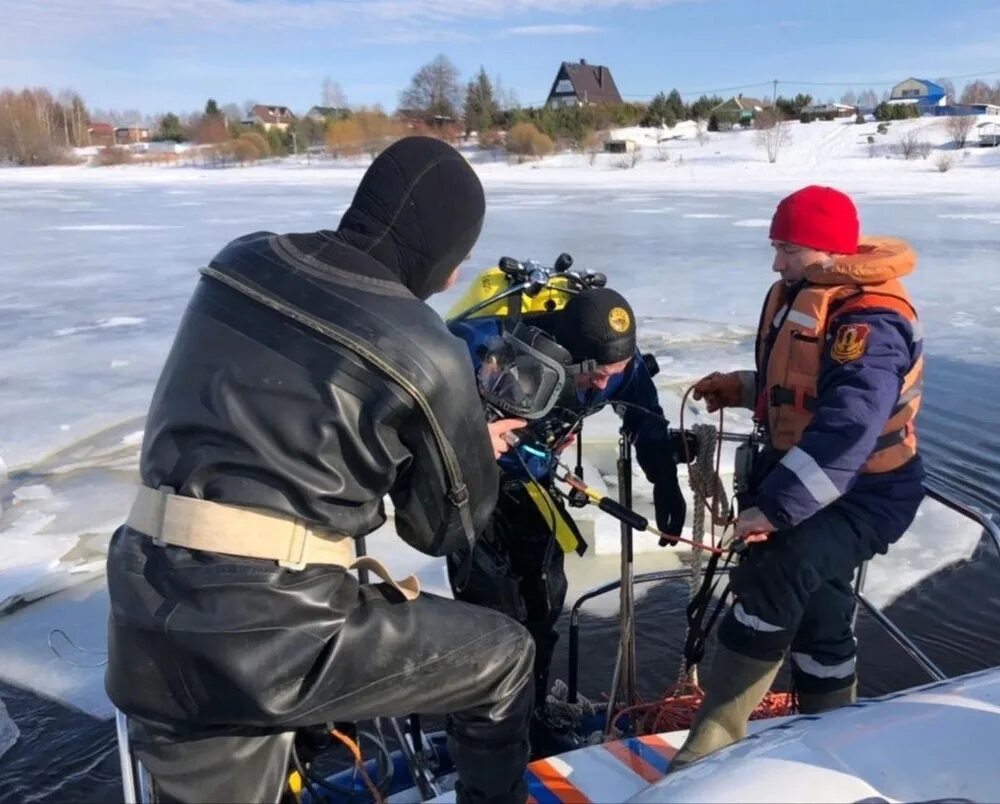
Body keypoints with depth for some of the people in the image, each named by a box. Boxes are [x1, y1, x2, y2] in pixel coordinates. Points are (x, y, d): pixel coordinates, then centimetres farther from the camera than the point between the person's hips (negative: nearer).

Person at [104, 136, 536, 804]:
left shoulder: (239, 265, 6)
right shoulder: (426, 356, -9)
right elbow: (451, 527, 5)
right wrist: (474, 452, 25)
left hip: (148, 628, 6)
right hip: (275, 635, -6)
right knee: (504, 656, 15)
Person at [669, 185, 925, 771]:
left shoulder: (870, 324, -26)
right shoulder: (801, 296, 5)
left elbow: (847, 432, -38)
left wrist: (776, 507, -42)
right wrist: (741, 388, 4)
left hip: (864, 495, -10)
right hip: (802, 478, 10)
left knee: (774, 576, -29)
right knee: (816, 612, 18)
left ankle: (715, 737, -19)